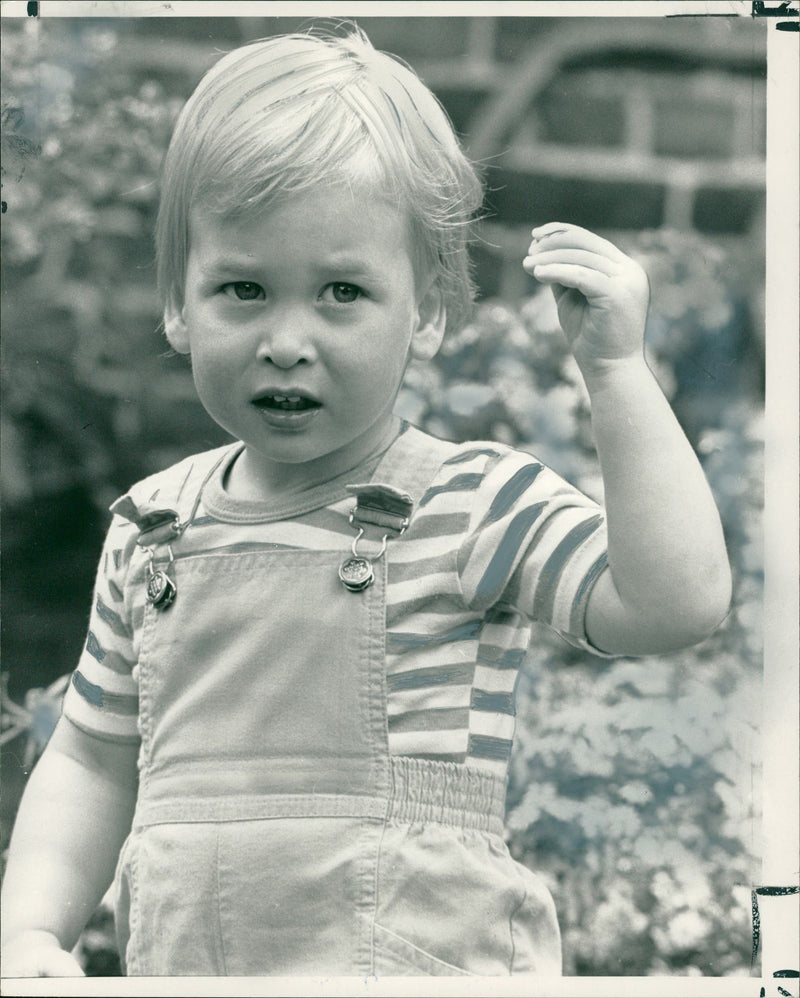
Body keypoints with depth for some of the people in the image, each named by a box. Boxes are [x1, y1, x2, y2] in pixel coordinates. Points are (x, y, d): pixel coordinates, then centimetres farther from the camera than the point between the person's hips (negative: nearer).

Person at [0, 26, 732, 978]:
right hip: (176, 961, 5)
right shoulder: (154, 526, 7)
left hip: (420, 956, -4)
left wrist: (615, 370, -23)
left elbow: (678, 601, -23)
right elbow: (93, 759, 17)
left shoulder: (476, 507, -8)